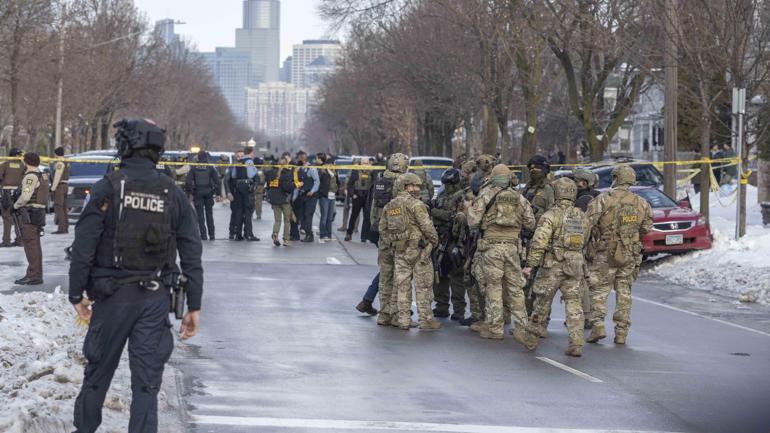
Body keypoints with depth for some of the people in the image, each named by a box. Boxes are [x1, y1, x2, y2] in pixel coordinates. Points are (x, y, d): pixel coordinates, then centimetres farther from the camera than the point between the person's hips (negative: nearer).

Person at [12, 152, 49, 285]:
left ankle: (33, 276, -10)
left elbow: (25, 196, -21)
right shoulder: (42, 176, 14)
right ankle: (36, 275, 19)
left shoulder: (31, 176, -14)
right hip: (39, 213, 9)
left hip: (29, 215, -9)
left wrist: (16, 205, -4)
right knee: (35, 245, 14)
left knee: (31, 245, -8)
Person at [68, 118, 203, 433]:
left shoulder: (109, 187, -8)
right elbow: (191, 253, 2)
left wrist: (77, 294, -1)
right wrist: (194, 306, 7)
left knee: (98, 371, 13)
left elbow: (84, 245, -10)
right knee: (146, 381, 4)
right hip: (156, 298, 2)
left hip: (113, 295, -2)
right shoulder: (173, 194, 2)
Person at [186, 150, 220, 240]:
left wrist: (189, 191, 2)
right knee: (209, 213, 13)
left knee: (200, 214, 3)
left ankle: (203, 234, -3)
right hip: (208, 192, 1)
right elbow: (217, 180, -6)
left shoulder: (193, 168, -3)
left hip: (197, 192, -1)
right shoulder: (210, 167, -2)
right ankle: (211, 234, 12)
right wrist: (217, 193, -1)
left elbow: (188, 181, -8)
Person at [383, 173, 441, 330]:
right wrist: (434, 240, 0)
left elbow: (382, 228, 12)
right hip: (417, 249, -6)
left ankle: (403, 320, 9)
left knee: (402, 285, 9)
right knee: (423, 285, 1)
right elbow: (426, 226, -16)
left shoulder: (389, 206, 9)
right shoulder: (415, 204, -12)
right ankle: (426, 320, 2)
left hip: (398, 250, 6)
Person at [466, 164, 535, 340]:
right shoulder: (519, 198, 10)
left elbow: (473, 223, -2)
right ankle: (521, 326, 11)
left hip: (491, 245, -3)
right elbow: (530, 223, 11)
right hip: (512, 246, 3)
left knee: (493, 286, 0)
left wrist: (468, 209, 17)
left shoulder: (485, 195, -1)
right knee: (515, 286, 9)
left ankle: (495, 328, 0)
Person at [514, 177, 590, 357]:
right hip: (575, 266, 4)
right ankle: (576, 343, -7)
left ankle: (530, 338, 22)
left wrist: (530, 265, -14)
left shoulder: (551, 215, -11)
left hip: (552, 265, -4)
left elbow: (539, 242, -17)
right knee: (573, 304, 3)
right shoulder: (582, 217, 8)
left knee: (542, 303, 8)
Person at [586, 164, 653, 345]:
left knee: (599, 291, 6)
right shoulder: (641, 203, 3)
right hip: (629, 255, 3)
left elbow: (589, 223, -16)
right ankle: (622, 332, 9)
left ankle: (598, 325, -9)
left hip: (605, 254, -3)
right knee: (624, 293, 11)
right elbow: (646, 227, 9)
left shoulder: (602, 200, -11)